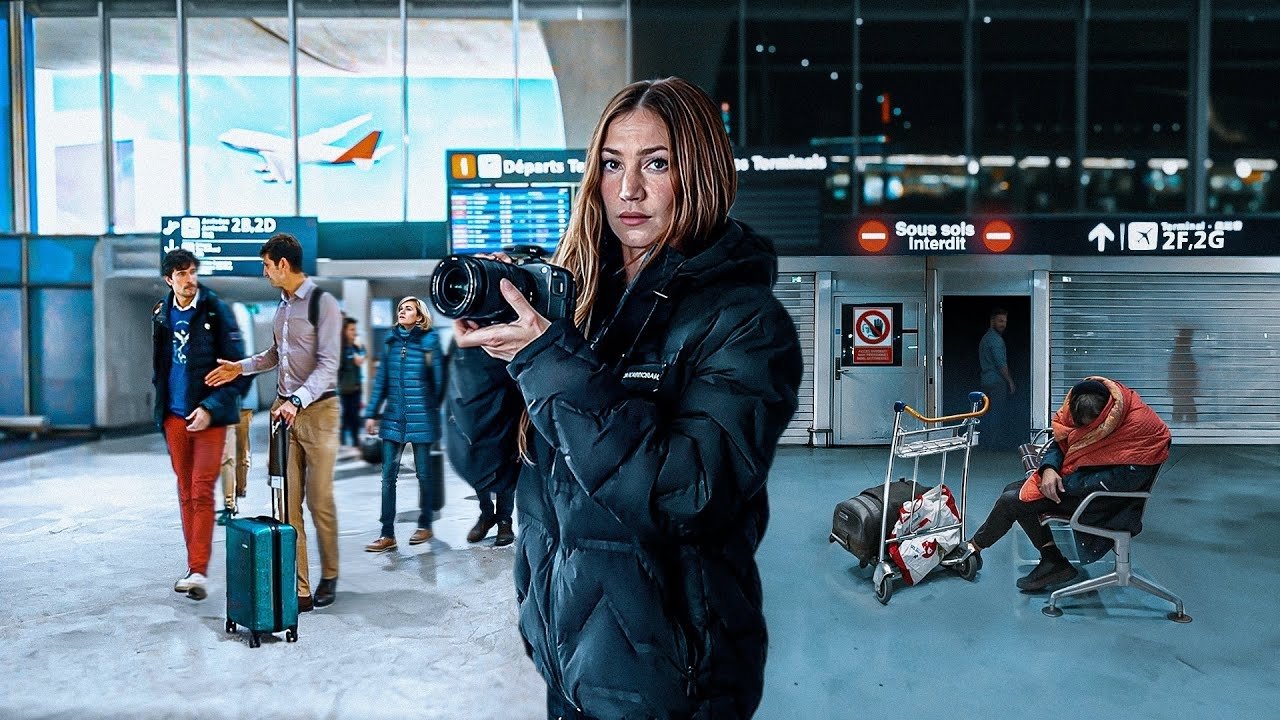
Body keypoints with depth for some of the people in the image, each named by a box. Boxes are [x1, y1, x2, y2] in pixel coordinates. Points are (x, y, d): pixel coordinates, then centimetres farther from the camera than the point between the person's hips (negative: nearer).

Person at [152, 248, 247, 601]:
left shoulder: (216, 310, -6)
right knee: (185, 493, 9)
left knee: (201, 492, -8)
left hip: (208, 414, -5)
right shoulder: (161, 314, 9)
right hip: (174, 415, 5)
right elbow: (159, 364, 20)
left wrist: (211, 408, -15)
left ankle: (199, 571, -7)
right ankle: (194, 566, 18)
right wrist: (162, 403, 11)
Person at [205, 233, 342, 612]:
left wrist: (296, 401, -27)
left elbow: (328, 366, -17)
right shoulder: (283, 303, 13)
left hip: (316, 410, -7)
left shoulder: (322, 303, -11)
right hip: (284, 410, 7)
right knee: (287, 504, 2)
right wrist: (241, 366, 15)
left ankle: (329, 576, 22)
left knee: (319, 500, 1)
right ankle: (298, 590, 5)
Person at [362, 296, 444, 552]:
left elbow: (438, 380, -2)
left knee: (423, 472, 8)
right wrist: (372, 413, 9)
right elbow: (381, 380, 11)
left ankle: (425, 525, 24)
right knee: (388, 475, 1)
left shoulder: (429, 341, -4)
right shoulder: (391, 340, 8)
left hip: (421, 416, -4)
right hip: (393, 417, 4)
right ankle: (387, 534, 5)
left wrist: (439, 412, -4)